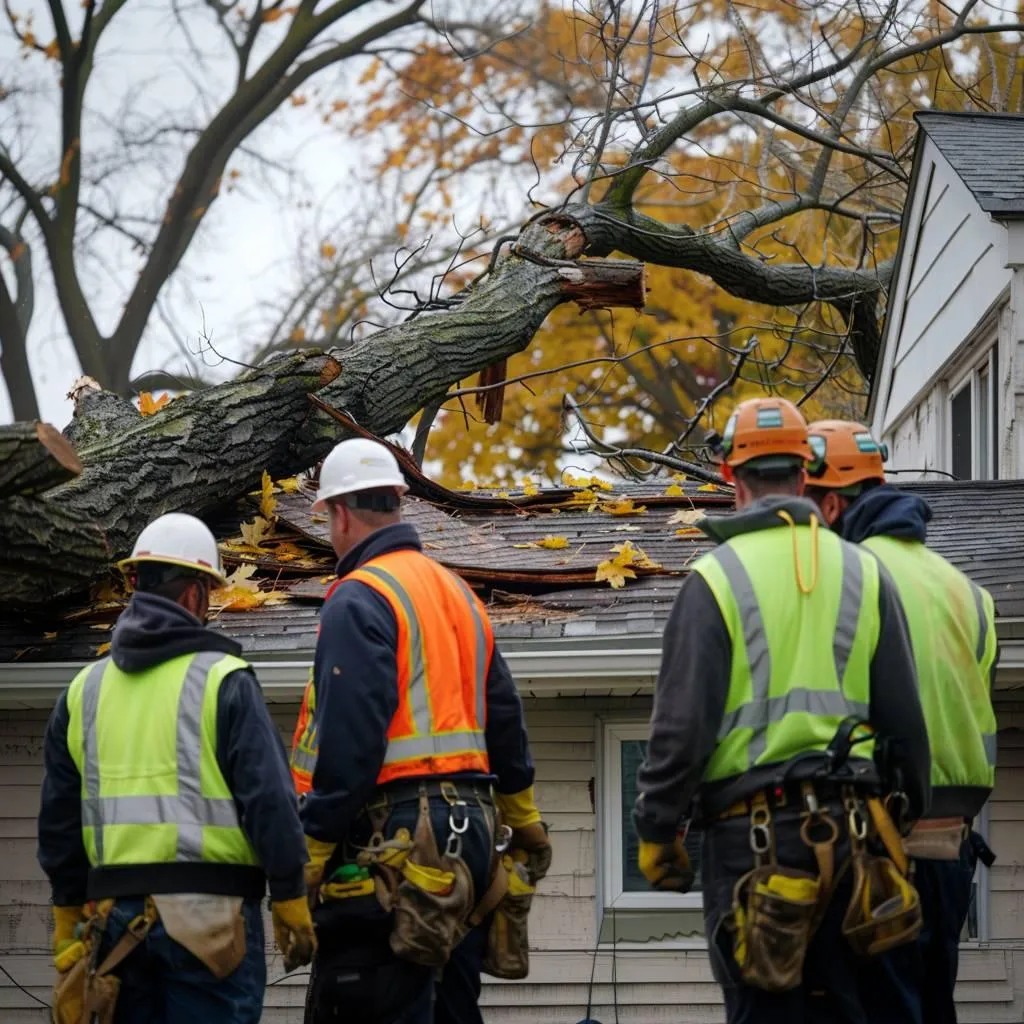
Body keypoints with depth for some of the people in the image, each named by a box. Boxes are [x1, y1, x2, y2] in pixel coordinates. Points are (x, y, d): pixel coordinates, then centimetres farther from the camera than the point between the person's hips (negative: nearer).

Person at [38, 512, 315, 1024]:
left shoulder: (84, 690, 12)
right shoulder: (223, 681, -5)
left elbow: (58, 817, 16)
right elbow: (270, 801, -9)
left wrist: (68, 919, 23)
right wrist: (292, 904, -3)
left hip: (117, 914, 5)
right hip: (208, 909, -5)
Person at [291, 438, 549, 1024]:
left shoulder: (359, 599, -10)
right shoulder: (459, 594, 18)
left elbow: (349, 740, -18)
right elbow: (504, 716, 24)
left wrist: (312, 851, -16)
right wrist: (526, 820, 35)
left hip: (395, 829, -9)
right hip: (470, 830, 9)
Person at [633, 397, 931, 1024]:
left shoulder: (715, 579, -5)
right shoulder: (865, 574, 8)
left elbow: (681, 724, -8)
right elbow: (905, 717, 8)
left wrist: (656, 830, 2)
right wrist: (916, 818, 18)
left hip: (751, 833, -4)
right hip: (846, 828, 4)